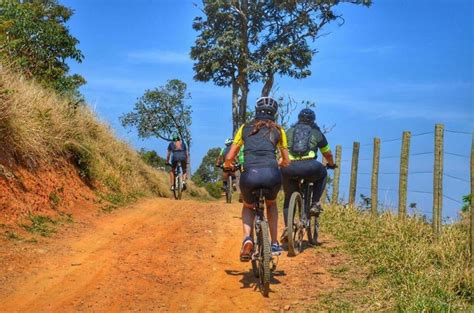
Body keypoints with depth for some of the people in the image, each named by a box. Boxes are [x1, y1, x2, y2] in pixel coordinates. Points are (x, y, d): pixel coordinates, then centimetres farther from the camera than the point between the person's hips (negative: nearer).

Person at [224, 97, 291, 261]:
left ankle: (247, 239, 6)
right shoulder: (278, 130, 21)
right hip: (271, 174, 0)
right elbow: (286, 161, 26)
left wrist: (227, 166, 41)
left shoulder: (245, 128, 20)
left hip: (249, 175, 0)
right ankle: (275, 244, 27)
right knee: (271, 204, 35)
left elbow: (229, 157, 17)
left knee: (248, 207, 32)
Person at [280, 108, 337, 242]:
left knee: (289, 198, 21)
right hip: (309, 167, -2)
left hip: (289, 168, 2)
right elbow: (328, 154, 34)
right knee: (322, 174, 32)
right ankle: (315, 204, 18)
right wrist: (331, 164, 55)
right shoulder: (316, 133, 22)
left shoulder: (289, 132, 26)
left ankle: (287, 228, 6)